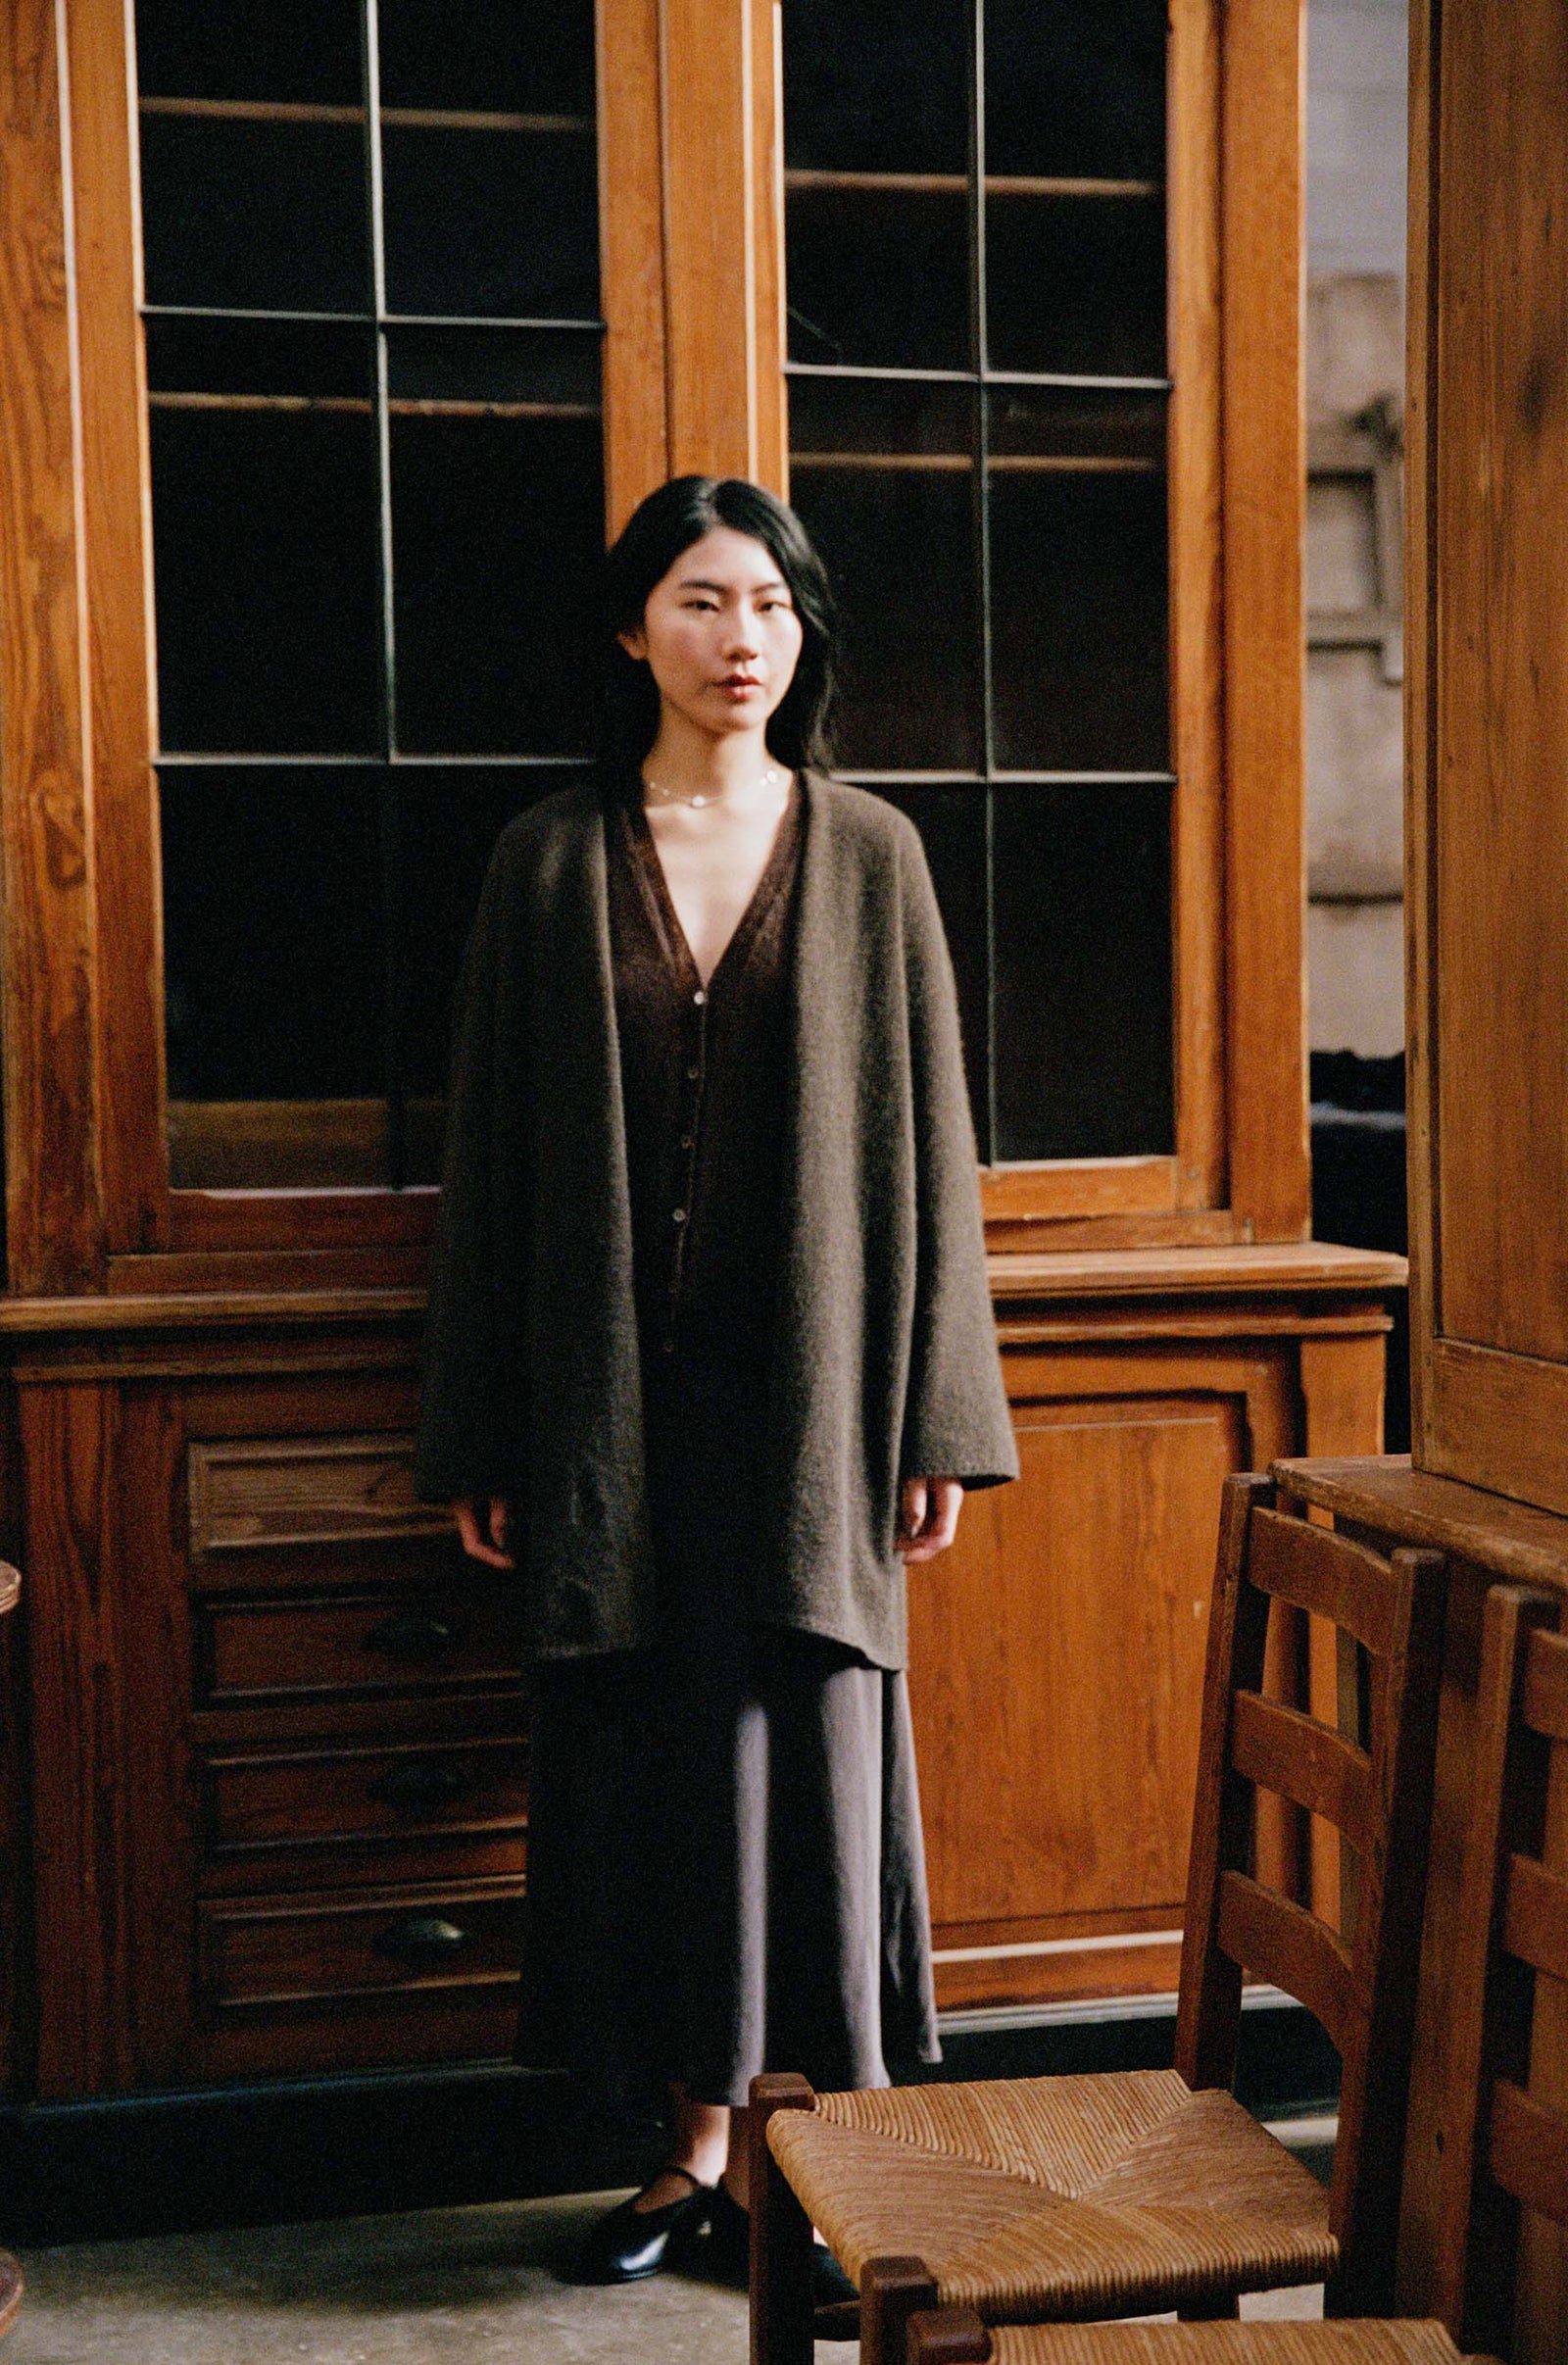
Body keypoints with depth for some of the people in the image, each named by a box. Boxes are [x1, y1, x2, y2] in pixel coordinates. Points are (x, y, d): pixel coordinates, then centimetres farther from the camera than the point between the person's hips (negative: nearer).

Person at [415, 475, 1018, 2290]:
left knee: (814, 1759, 3)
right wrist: (476, 1438, 2)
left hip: (806, 1390, -1)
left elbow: (924, 1141, 3)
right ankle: (705, 2145, 24)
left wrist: (939, 1421, -2)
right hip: (620, 1394, 1)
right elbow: (495, 1152, 4)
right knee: (654, 1765, 8)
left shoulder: (865, 855, 3)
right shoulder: (552, 861, 4)